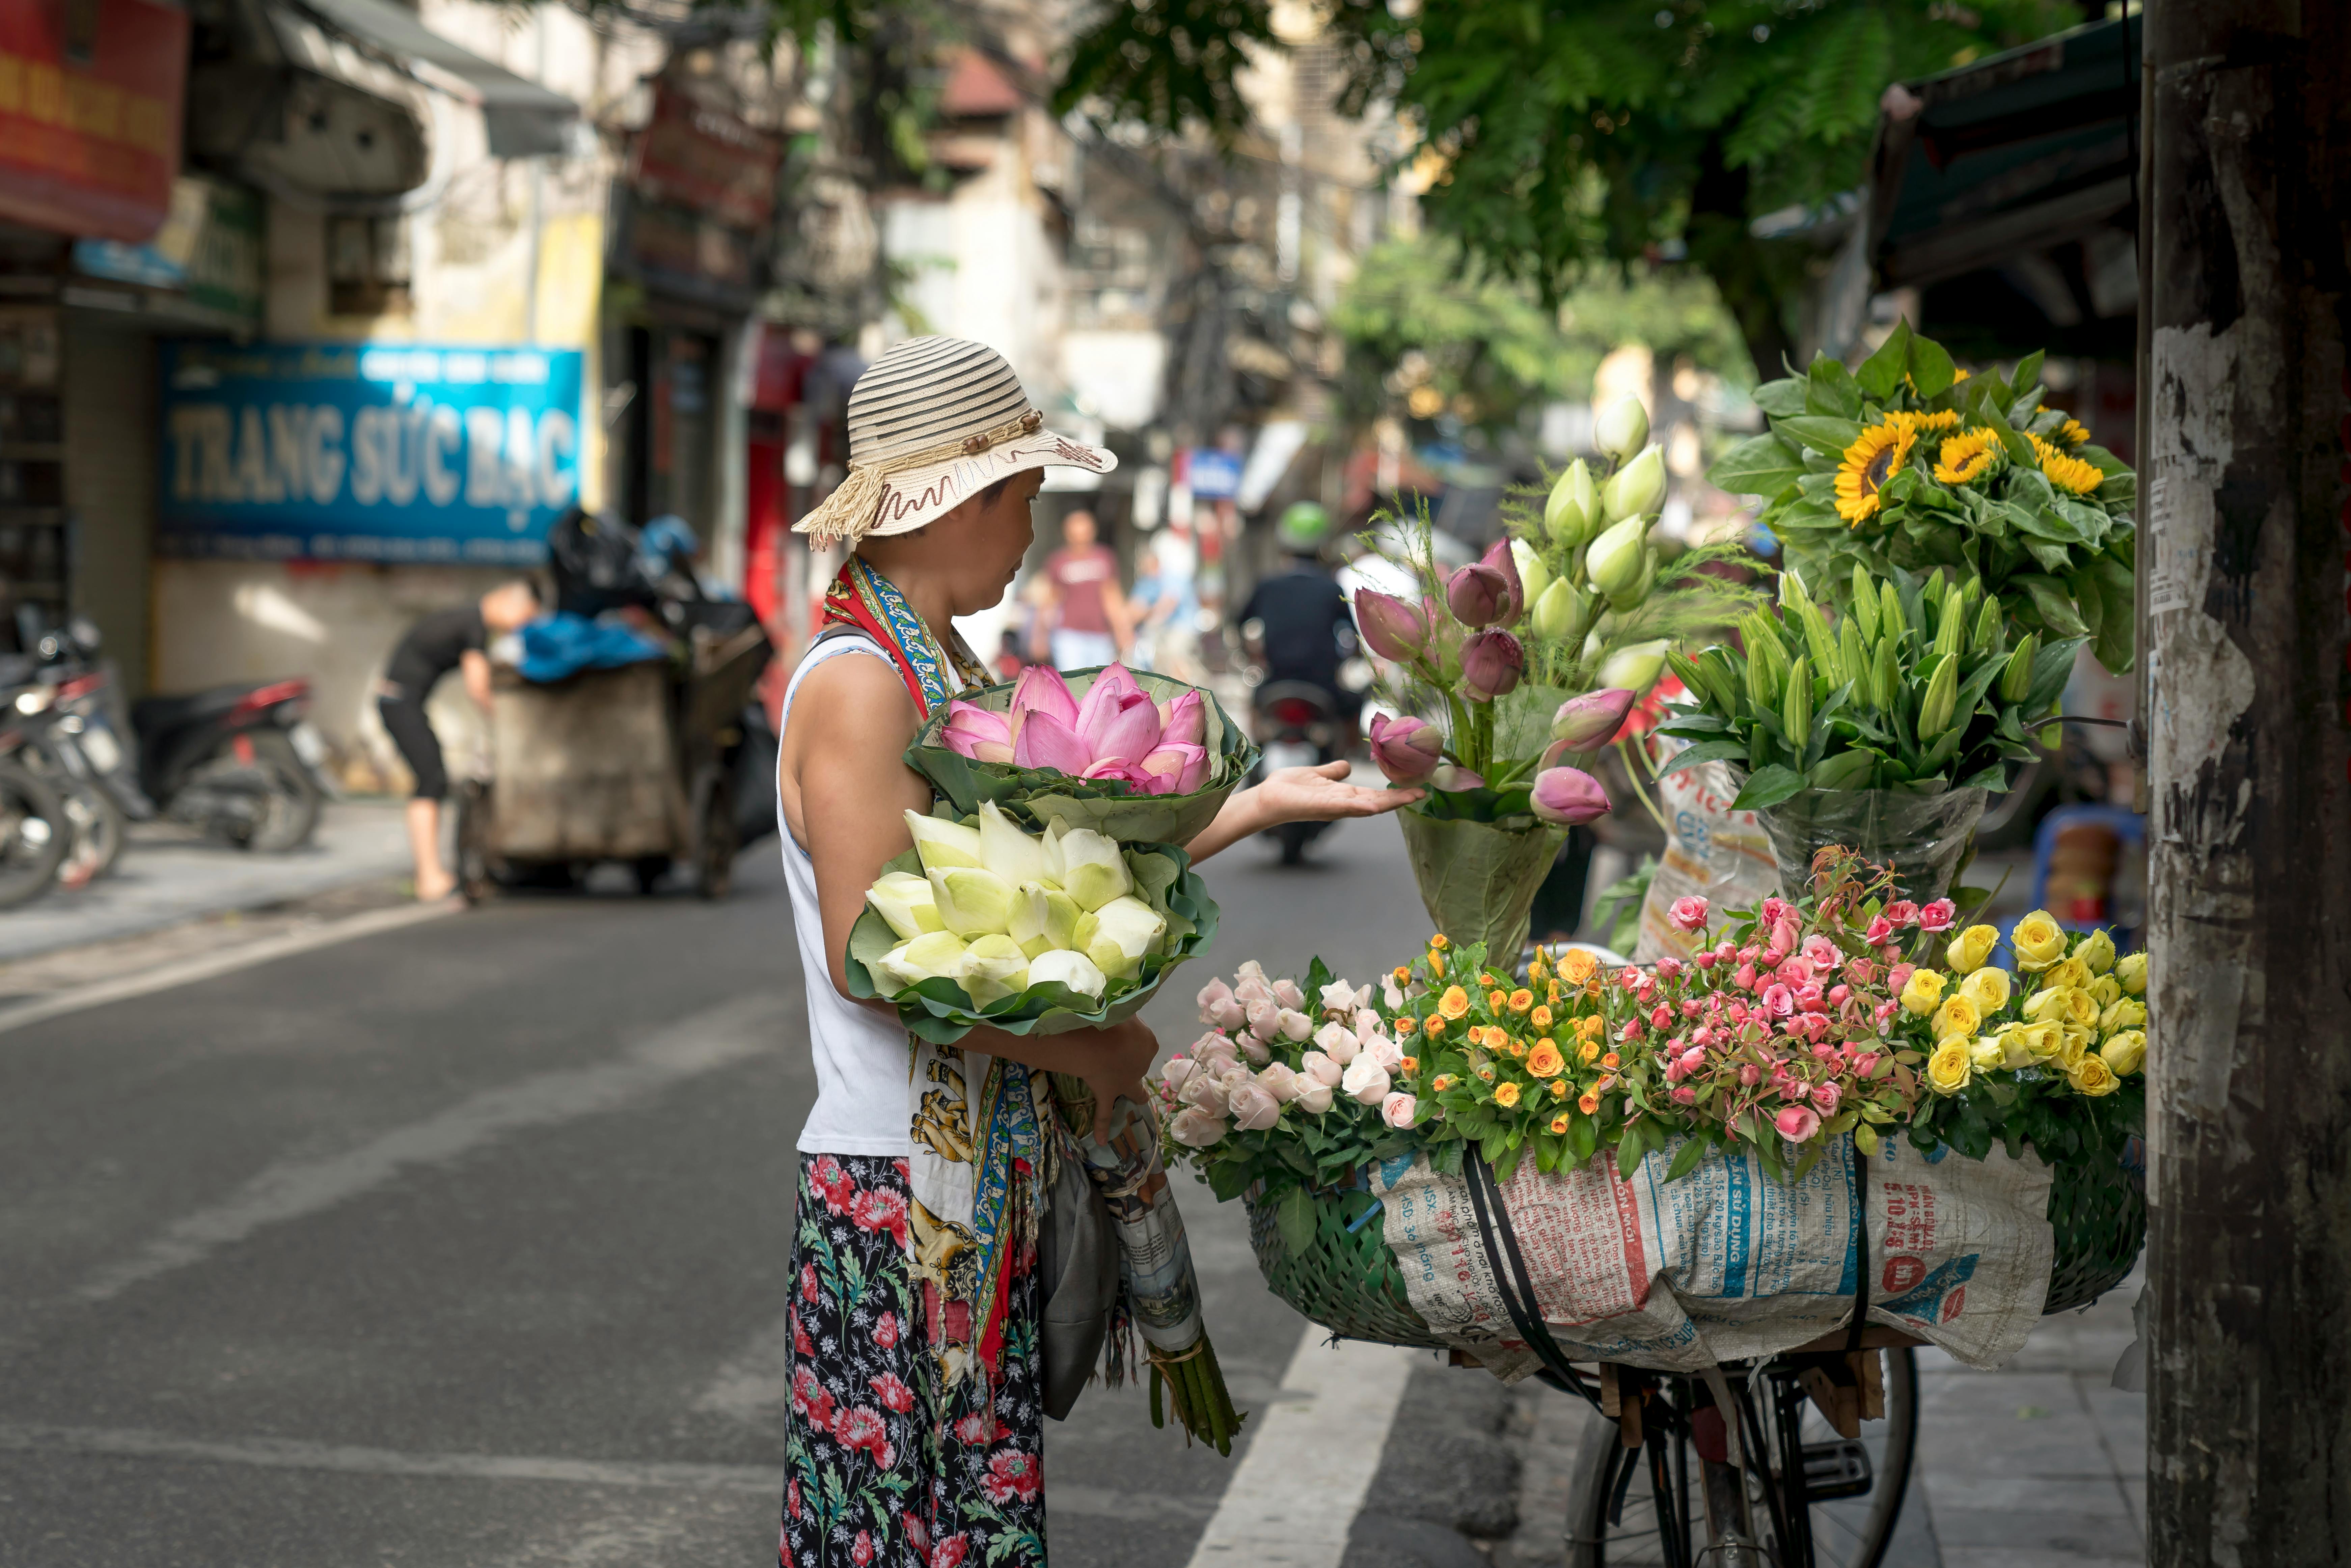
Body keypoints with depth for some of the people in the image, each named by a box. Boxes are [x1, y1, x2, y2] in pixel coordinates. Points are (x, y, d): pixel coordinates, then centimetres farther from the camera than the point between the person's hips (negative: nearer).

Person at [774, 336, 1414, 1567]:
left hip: (983, 1176, 9)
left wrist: (1260, 805, 17)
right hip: (899, 1182, -9)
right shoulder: (857, 686, -16)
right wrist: (1083, 1046, -14)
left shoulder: (945, 671, 13)